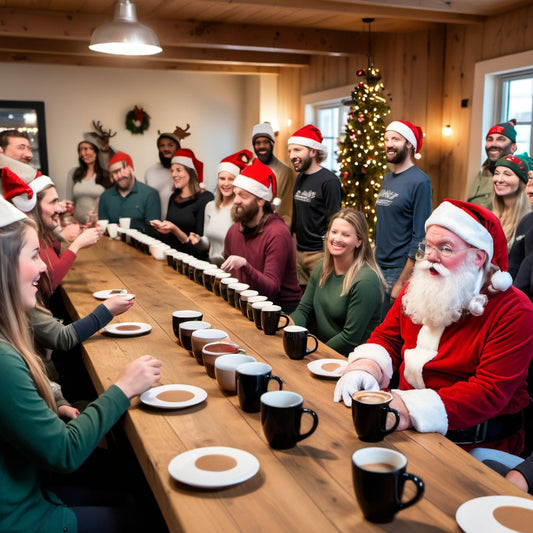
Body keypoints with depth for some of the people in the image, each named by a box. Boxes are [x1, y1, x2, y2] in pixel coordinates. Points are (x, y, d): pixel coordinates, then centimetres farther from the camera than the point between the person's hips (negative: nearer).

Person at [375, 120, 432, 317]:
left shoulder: (420, 181, -12)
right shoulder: (387, 178, 12)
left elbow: (420, 238, -16)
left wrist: (402, 282, -18)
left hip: (401, 270, -7)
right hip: (379, 268, 7)